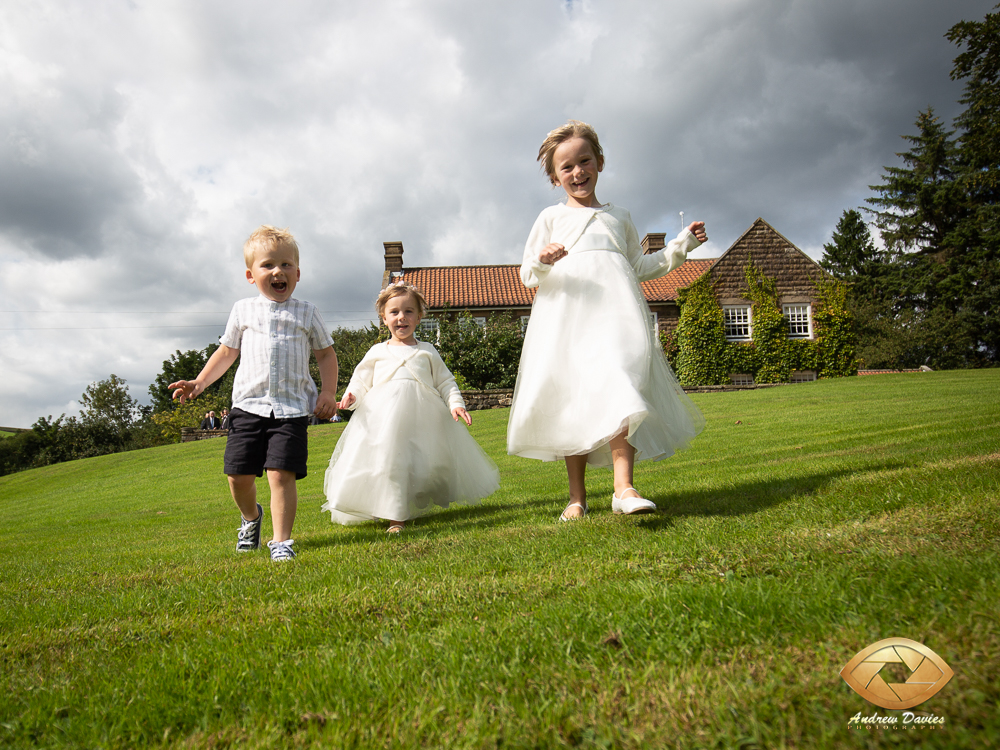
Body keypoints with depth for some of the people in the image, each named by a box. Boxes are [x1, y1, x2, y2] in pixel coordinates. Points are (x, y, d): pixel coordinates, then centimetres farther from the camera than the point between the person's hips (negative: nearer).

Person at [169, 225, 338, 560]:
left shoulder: (306, 313, 8)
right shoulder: (243, 310, 12)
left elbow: (326, 354, 13)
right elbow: (227, 352, 20)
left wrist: (328, 392, 1)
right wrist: (199, 383, 10)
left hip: (291, 408, -2)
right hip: (249, 404, 2)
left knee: (281, 474, -11)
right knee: (239, 474, 4)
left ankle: (281, 541, 2)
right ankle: (251, 516, 36)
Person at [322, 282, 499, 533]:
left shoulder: (427, 351, 16)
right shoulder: (377, 352, 16)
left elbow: (445, 382, 15)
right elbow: (361, 380, 15)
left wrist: (456, 404, -1)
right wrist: (351, 396, -6)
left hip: (422, 416, 1)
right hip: (383, 416, 0)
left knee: (430, 463, -1)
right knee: (388, 463, -9)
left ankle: (416, 508, 21)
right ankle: (394, 517, 1)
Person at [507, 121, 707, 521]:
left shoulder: (619, 216, 27)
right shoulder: (552, 217, 18)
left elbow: (640, 266, 31)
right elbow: (527, 274, 12)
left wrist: (681, 244, 23)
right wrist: (542, 262, -11)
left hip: (615, 308, 1)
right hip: (567, 313, -1)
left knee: (618, 383, -20)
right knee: (571, 398, -4)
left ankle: (624, 487, -28)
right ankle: (577, 496, 4)